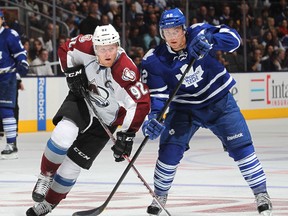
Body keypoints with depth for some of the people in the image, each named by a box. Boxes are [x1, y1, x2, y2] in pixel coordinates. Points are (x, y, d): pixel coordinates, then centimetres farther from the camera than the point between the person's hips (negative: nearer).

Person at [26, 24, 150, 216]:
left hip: (105, 119, -2)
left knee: (72, 164, 0)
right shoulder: (87, 47, -21)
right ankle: (46, 177, -5)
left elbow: (140, 103, -30)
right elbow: (66, 49, 0)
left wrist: (127, 134, -29)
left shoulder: (126, 72, -33)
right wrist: (72, 72, -12)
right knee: (64, 133, -29)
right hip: (82, 99, 2)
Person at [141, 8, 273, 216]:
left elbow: (233, 38, -23)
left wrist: (210, 40, -41)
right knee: (170, 149, -12)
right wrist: (153, 117, -35)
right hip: (184, 108, 1)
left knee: (241, 145, -6)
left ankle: (261, 193, 6)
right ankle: (160, 196, 8)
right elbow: (156, 94, -17)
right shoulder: (154, 61, -16)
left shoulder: (198, 33, -18)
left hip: (219, 101, -1)